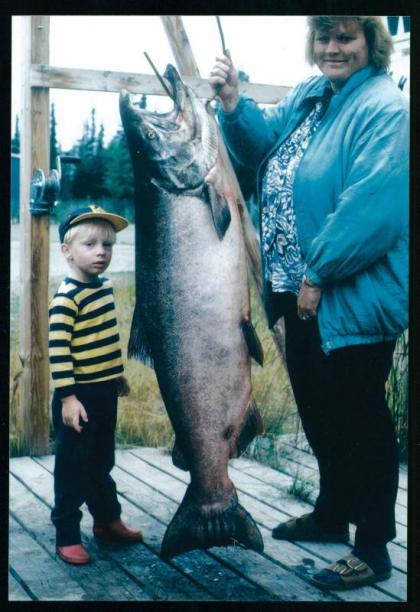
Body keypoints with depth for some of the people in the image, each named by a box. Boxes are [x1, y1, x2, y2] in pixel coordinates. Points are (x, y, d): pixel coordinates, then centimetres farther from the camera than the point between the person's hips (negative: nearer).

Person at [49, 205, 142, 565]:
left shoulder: (104, 287, 8)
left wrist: (118, 375, 26)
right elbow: (58, 350, -22)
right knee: (73, 467, 2)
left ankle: (107, 519, 36)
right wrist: (67, 397, -25)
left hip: (105, 393, 8)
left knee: (102, 462, 21)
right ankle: (67, 536, 13)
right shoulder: (66, 297, -19)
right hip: (80, 396, -8)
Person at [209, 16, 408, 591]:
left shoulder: (383, 108, -16)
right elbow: (262, 144, 11)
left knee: (361, 420, 2)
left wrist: (318, 274, -22)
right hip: (303, 294, 9)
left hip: (353, 300, -9)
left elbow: (372, 206, -25)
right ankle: (331, 514, 39)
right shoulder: (307, 97, 13)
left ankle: (373, 548, 16)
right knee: (319, 411, 20)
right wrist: (233, 101, -6)